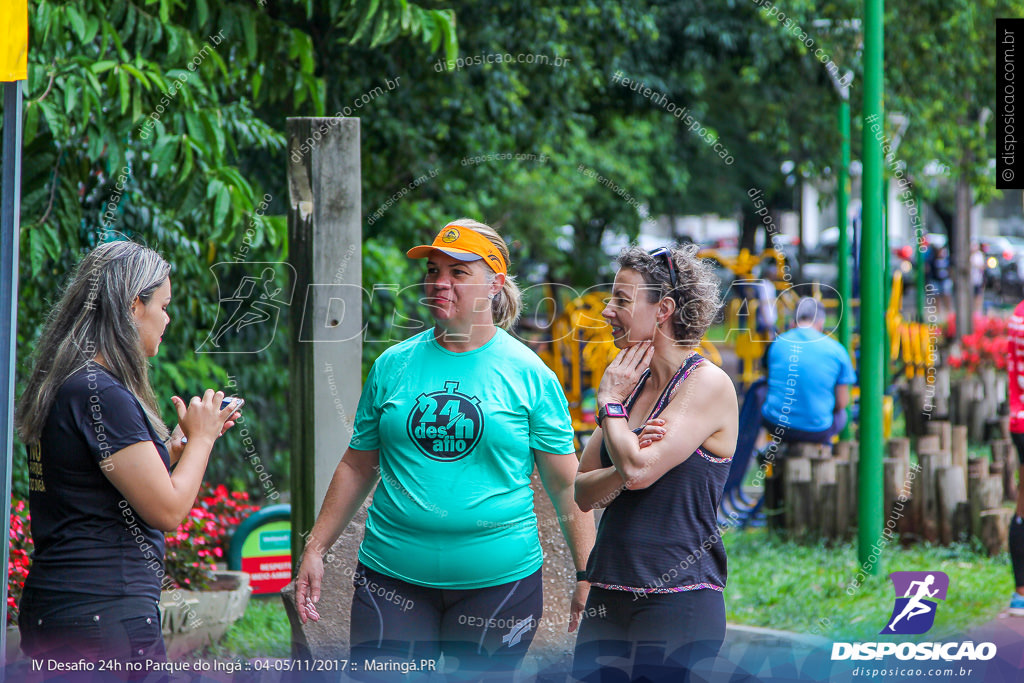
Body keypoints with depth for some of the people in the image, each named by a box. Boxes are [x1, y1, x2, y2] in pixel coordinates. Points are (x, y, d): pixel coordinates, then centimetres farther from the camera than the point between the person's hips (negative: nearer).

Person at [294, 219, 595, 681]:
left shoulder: (529, 374, 0)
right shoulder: (393, 365, 7)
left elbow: (566, 486, 2)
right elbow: (357, 467, 15)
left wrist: (587, 578, -2)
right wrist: (315, 550, 10)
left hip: (498, 579, -2)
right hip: (393, 575, 2)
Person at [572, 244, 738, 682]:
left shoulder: (707, 384, -9)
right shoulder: (633, 382, 13)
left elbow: (639, 469, -20)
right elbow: (584, 494, 9)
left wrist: (609, 401, -5)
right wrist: (624, 472, -12)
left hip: (678, 600, -7)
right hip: (609, 594, 7)